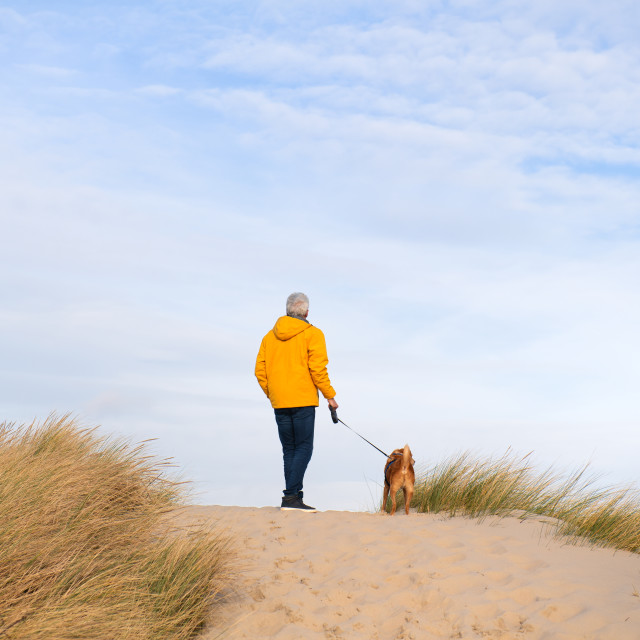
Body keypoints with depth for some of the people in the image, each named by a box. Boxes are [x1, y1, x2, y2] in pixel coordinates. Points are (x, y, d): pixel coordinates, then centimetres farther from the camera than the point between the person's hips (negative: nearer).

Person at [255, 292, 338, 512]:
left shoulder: (270, 336, 13)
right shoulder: (312, 334, -3)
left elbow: (260, 370, 10)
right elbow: (317, 368, -12)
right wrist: (330, 396, -4)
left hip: (279, 403, 5)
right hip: (303, 401, -5)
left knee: (289, 450, 11)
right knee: (304, 448, -3)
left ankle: (293, 499, 10)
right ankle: (291, 496, -14)